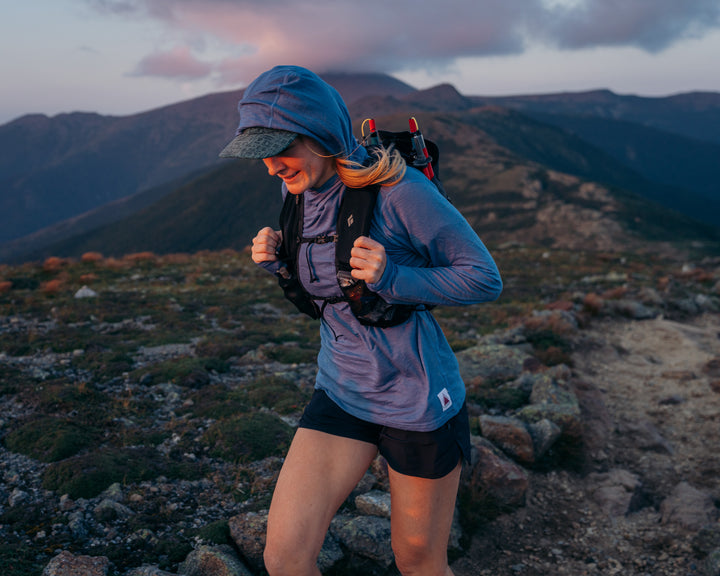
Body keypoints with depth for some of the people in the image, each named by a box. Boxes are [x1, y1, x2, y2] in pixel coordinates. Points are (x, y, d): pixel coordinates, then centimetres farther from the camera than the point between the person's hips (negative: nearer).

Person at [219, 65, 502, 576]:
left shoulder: (399, 189, -20)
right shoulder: (298, 190, 0)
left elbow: (486, 279, -14)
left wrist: (392, 279, -27)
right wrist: (275, 259, -5)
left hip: (417, 400, -5)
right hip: (340, 394, 5)